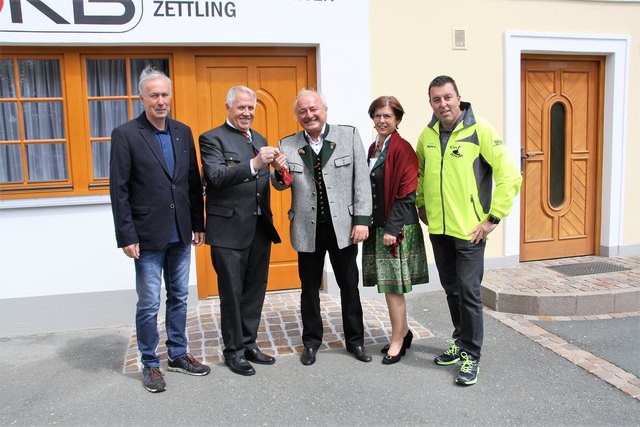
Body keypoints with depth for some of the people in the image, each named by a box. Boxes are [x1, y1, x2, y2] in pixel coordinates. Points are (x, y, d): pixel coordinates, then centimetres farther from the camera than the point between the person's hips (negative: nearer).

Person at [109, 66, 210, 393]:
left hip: (180, 234, 5)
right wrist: (127, 237, -11)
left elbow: (194, 182, 9)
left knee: (179, 298, 15)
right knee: (149, 304, 4)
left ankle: (178, 354, 30)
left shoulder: (183, 132, 7)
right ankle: (150, 364, 21)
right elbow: (119, 191, -8)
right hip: (148, 237, -5)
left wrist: (198, 224, 7)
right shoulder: (125, 135, -7)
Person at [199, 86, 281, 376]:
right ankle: (233, 350, 20)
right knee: (232, 293, 4)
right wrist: (254, 164, -32)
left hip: (260, 228, 7)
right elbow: (217, 177, -22)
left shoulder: (260, 140, 16)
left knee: (255, 291, 15)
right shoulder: (212, 138, -6)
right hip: (229, 230, -6)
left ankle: (249, 344, 30)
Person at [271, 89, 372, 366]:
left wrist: (362, 219, -10)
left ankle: (355, 340, 28)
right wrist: (279, 172, -14)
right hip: (308, 229, 1)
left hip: (343, 226, -1)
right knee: (310, 288, 13)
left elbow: (362, 180, -3)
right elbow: (281, 185, 9)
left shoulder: (349, 135, -1)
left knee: (349, 286, 11)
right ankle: (311, 342, 29)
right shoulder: (287, 144, 4)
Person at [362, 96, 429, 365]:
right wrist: (368, 222, 11)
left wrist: (392, 228, -18)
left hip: (396, 228, -7)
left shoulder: (402, 149, -11)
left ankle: (397, 341, 14)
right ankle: (403, 332, 30)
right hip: (377, 225, 8)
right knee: (389, 284, 13)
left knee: (392, 285, -1)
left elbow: (406, 193, -15)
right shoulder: (373, 148, 12)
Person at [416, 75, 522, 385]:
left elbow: (510, 176, -13)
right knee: (451, 289, 17)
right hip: (437, 228, 6)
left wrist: (493, 218, -13)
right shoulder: (428, 134, 4)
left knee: (468, 291, -2)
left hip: (469, 230, -5)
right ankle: (461, 341, 34)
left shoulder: (480, 131, -12)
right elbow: (420, 171, 22)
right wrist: (421, 204, 14)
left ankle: (471, 356, 12)